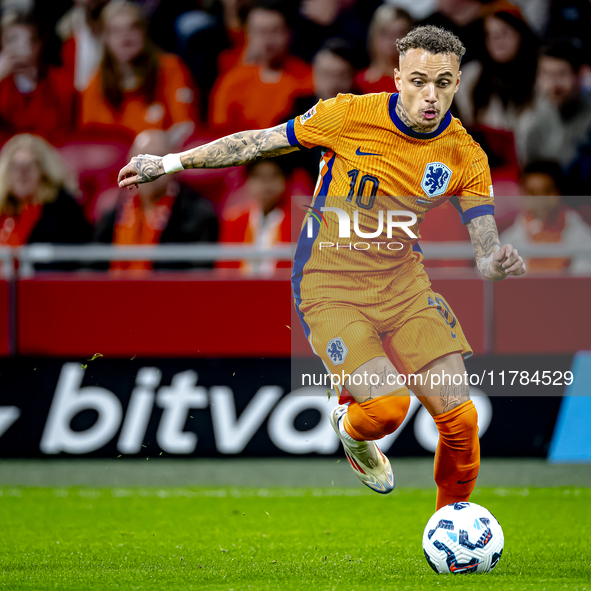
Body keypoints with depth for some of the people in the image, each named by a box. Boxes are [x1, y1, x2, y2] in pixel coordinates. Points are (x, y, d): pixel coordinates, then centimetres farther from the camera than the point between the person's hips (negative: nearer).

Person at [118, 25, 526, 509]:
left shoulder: (466, 157, -6)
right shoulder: (349, 116, -14)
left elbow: (485, 247, -8)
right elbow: (258, 143, -2)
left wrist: (497, 261, -33)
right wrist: (169, 163, 2)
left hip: (403, 286, 3)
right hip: (330, 288, -3)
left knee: (458, 415, -7)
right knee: (386, 407, -22)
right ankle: (350, 430, 17)